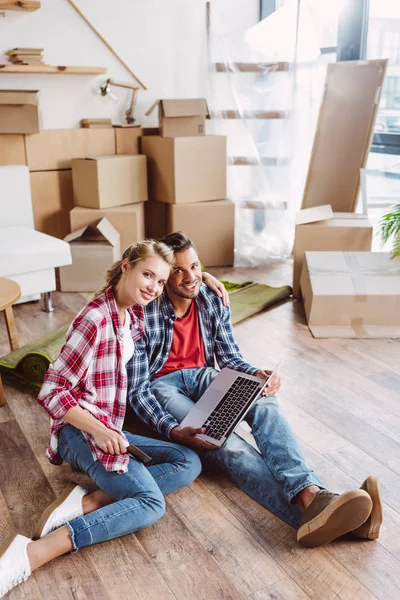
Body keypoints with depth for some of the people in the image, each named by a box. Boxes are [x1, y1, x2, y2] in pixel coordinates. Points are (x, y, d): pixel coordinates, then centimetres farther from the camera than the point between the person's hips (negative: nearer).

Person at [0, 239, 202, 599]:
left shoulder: (134, 313, 8)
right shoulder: (95, 320, -17)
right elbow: (52, 393, -15)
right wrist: (98, 430, -23)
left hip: (109, 430, 9)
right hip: (82, 431, -9)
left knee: (189, 463, -5)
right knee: (151, 502, -24)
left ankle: (85, 503, -16)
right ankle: (31, 554, -28)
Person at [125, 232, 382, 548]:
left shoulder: (213, 300, -3)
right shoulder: (146, 314, -18)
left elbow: (229, 356, 5)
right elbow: (137, 390, -17)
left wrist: (257, 374, -19)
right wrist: (173, 431, -34)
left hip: (202, 376, 5)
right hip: (162, 386, -5)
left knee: (264, 401, -30)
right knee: (223, 441, -34)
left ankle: (311, 495, -51)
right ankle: (308, 513, -54)